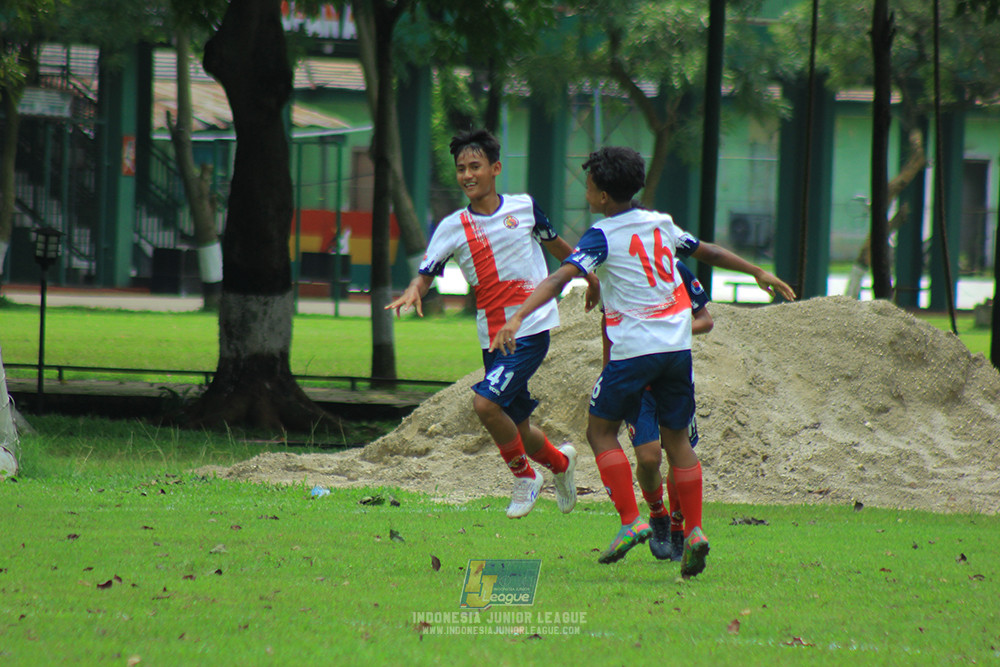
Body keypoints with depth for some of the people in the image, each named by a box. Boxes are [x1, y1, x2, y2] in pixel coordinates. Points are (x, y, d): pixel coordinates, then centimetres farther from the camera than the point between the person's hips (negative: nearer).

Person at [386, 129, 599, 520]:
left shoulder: (523, 207, 1)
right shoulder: (453, 228, 2)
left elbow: (556, 244, 18)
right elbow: (426, 274, -4)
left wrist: (588, 277, 30)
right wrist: (413, 292, -27)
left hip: (532, 329, -3)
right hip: (493, 337, 3)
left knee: (486, 403, -21)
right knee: (517, 429, 11)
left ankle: (524, 474, 1)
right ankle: (560, 462, 42)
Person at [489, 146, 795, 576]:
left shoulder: (603, 236, -6)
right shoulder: (661, 224, 11)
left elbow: (561, 277, -20)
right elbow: (708, 252, 26)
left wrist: (517, 318, -29)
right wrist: (758, 273, 40)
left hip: (634, 348, -6)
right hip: (677, 344, 6)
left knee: (601, 430, 9)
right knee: (677, 438, 14)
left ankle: (631, 521, -4)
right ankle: (693, 530, 6)